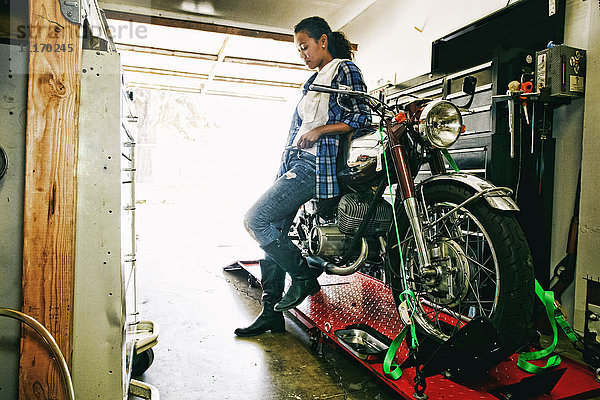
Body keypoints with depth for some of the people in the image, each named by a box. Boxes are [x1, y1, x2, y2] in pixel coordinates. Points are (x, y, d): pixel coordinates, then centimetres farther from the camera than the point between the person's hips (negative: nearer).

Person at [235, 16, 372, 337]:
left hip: (317, 163, -9)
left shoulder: (345, 70, 2)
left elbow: (362, 118, -8)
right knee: (272, 232, 3)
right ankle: (271, 312, 11)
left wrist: (319, 130, -18)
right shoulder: (313, 81, 27)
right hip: (294, 163, 9)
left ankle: (304, 277, -1)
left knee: (255, 219, -17)